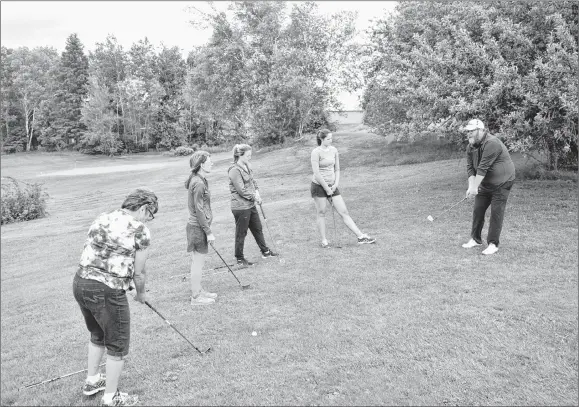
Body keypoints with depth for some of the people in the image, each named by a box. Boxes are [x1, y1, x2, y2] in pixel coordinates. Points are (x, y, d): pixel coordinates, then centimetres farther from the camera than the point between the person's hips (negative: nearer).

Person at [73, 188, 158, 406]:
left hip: (80, 282, 8)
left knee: (97, 335, 30)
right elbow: (139, 272, -4)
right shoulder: (141, 231, -8)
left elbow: (92, 254, 14)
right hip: (107, 291, -8)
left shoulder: (101, 218, 11)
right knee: (117, 345, 13)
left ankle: (92, 381, 47)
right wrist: (141, 294, 17)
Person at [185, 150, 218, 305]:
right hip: (198, 227, -10)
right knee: (198, 262, 1)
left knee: (197, 260, 19)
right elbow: (199, 210, -21)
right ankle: (196, 297, 13)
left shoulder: (198, 180, 10)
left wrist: (206, 229, 22)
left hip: (195, 225, 10)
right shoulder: (199, 183, -20)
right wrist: (208, 232, -17)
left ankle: (198, 290, 33)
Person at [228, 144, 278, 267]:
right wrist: (254, 197, -12)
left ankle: (265, 252, 34)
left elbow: (253, 182, 16)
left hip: (250, 205, 9)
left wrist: (257, 192, -2)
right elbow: (241, 190, -22)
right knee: (241, 233, 4)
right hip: (240, 207, -9)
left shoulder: (247, 167, 8)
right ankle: (240, 259, 18)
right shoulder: (234, 170, -20)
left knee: (258, 229, 19)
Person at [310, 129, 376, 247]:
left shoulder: (334, 150, 6)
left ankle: (361, 236, 2)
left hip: (332, 186, 5)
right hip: (319, 186, -5)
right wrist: (327, 189, -12)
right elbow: (316, 173, -16)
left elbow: (337, 169, 12)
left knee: (344, 212, 3)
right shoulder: (316, 152, -12)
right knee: (321, 212, 3)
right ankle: (324, 240, 14)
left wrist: (335, 184, -1)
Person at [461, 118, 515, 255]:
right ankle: (475, 239, 20)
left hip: (501, 183, -7)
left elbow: (483, 168, -29)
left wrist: (474, 187, -28)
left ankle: (493, 244, -1)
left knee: (496, 212, -7)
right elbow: (470, 168, -4)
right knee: (478, 210, 7)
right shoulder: (470, 147, 0)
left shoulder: (492, 143, -26)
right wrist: (471, 186, -17)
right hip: (484, 184, 8)